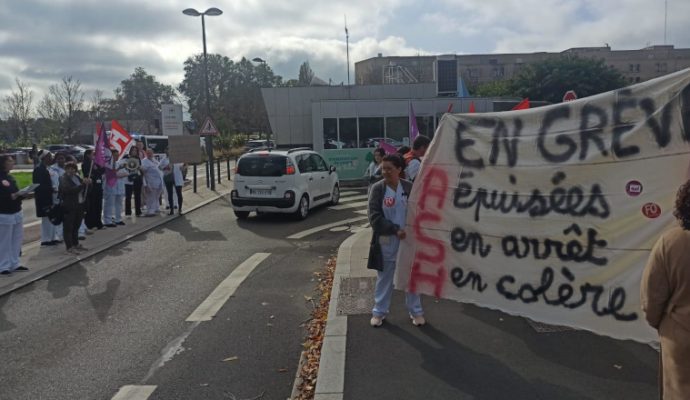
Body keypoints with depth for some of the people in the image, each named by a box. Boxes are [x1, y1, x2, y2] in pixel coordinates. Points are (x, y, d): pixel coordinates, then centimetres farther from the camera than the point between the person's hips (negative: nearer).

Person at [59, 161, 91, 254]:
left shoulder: (76, 176, 13)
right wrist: (83, 184, -28)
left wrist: (87, 182, -4)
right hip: (69, 207, -8)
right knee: (68, 227, -1)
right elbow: (71, 190, -25)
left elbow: (83, 190, 18)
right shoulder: (63, 179, -9)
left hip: (79, 205, 8)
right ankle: (69, 247, 3)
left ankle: (76, 244, 28)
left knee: (76, 226, 17)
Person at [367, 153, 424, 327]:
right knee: (384, 279, 13)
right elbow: (374, 217, -14)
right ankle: (379, 311, 29)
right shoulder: (377, 188, -9)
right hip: (385, 242, -1)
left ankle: (416, 311, 30)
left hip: (408, 240, 1)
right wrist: (395, 230, -22)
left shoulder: (409, 187, -5)